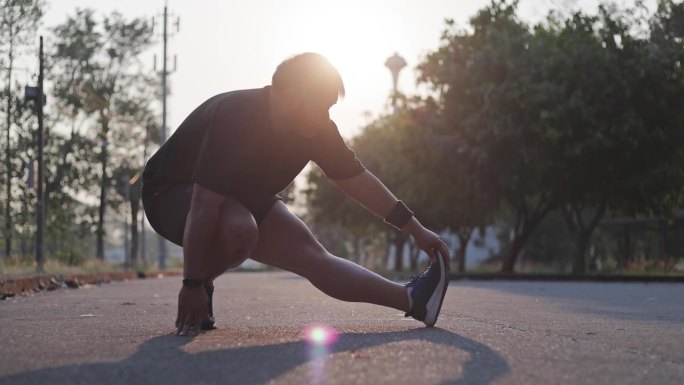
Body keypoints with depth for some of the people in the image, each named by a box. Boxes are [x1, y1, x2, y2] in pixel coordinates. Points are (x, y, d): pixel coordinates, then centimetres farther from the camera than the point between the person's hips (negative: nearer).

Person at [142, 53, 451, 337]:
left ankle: (412, 301, -8)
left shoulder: (317, 128, -14)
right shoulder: (236, 118, -37)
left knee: (311, 254, -5)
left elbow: (358, 180, -2)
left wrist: (416, 229, -3)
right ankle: (200, 291, -12)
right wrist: (192, 284, -35)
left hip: (240, 197, 7)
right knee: (239, 228, -37)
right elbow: (204, 206, -37)